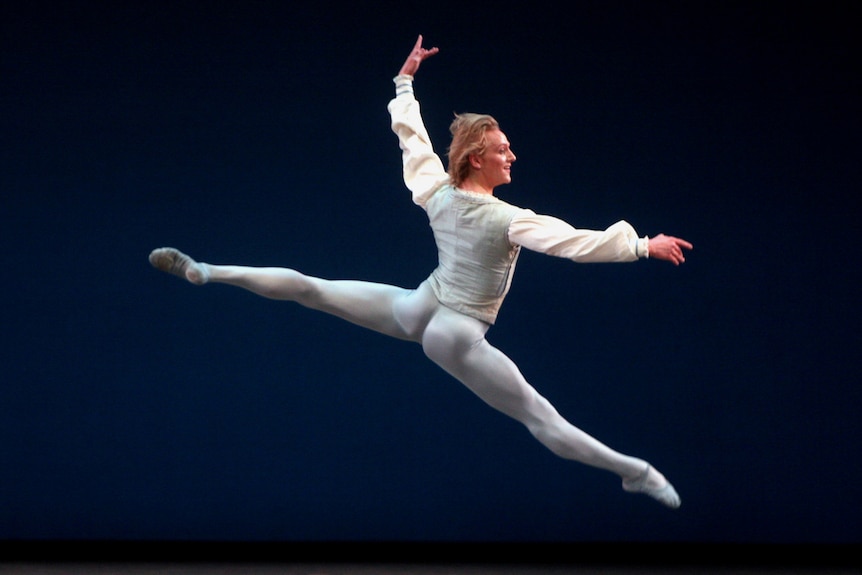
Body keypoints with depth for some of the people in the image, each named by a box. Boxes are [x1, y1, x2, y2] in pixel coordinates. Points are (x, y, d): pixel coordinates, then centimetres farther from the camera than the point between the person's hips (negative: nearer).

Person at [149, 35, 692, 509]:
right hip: (455, 336, -5)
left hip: (415, 310, 5)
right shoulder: (508, 221, -20)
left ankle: (203, 271, 12)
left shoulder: (436, 192, -3)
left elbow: (409, 133, 10)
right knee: (543, 418, -6)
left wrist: (405, 80, 24)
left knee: (307, 287, 13)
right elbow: (575, 242, -28)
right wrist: (643, 246, -26)